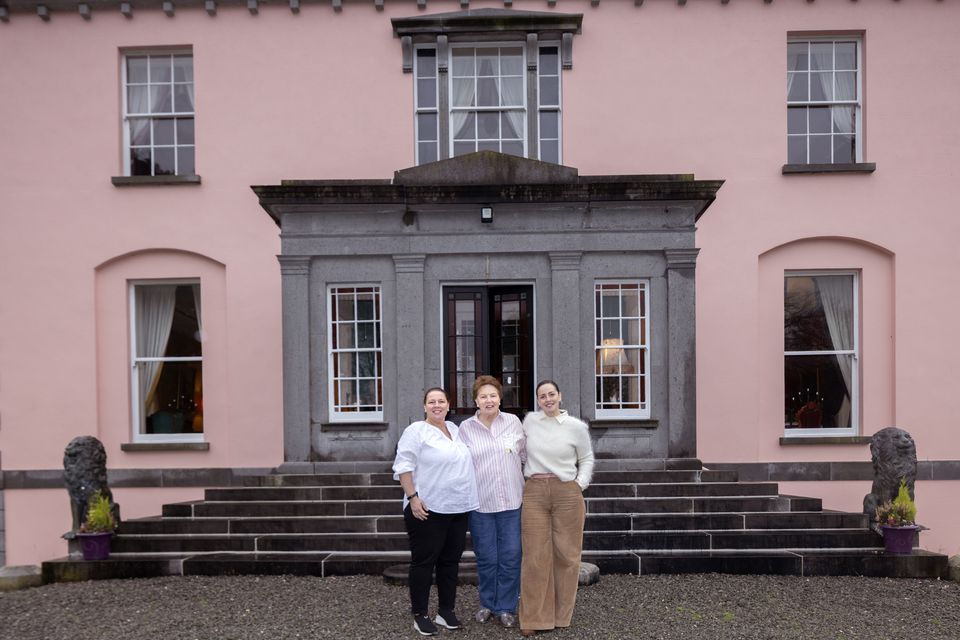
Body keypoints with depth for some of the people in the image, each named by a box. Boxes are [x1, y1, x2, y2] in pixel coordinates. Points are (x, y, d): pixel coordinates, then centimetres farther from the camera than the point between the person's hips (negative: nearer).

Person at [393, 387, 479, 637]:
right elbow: (403, 466, -12)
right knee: (424, 561, 3)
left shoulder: (456, 430, 13)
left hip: (458, 508, 7)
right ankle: (420, 614, 14)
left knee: (450, 560, 13)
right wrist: (412, 498, -19)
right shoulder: (416, 431, -7)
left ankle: (446, 610, 25)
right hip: (427, 508, -6)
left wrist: (466, 499, 18)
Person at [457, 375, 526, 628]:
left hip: (511, 501, 1)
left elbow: (525, 456, 11)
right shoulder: (465, 428, 0)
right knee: (486, 558, 8)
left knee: (510, 557, 4)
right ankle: (487, 604, 28)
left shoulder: (513, 422, 3)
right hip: (480, 502, 0)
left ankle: (506, 607, 20)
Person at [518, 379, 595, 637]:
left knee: (566, 554, 7)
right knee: (535, 555, 1)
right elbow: (522, 452, 15)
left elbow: (587, 459, 10)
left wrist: (580, 484, -1)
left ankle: (561, 614, 22)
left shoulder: (577, 427, 0)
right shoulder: (529, 420, 4)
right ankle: (533, 618, 10)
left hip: (567, 493, 0)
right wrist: (522, 481, 9)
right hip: (534, 493, 1)